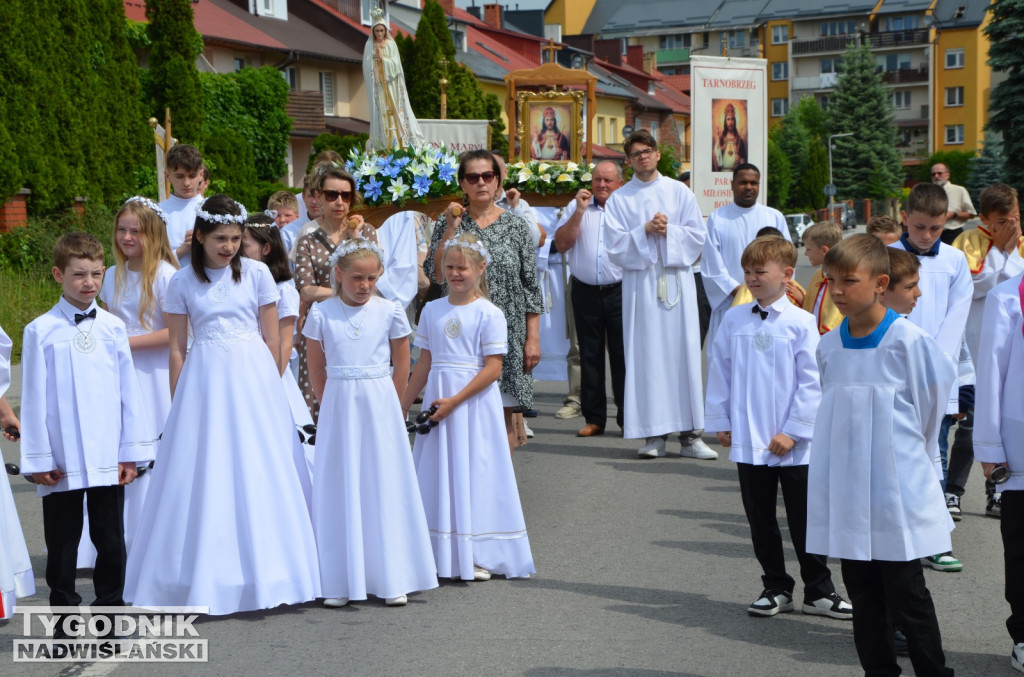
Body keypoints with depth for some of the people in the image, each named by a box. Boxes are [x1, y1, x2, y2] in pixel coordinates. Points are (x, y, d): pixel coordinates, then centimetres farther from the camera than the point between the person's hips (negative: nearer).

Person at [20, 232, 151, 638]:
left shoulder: (113, 328, 4)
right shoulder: (41, 331, -3)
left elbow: (128, 391, 6)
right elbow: (34, 398, -2)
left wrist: (132, 451, 4)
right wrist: (38, 459, -4)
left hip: (108, 458, 2)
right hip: (61, 462, -2)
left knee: (110, 540, 9)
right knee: (62, 542, 8)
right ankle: (64, 617, 18)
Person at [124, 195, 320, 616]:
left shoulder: (256, 274, 2)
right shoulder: (182, 283, 3)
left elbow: (271, 339, 5)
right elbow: (177, 348, 5)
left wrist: (272, 390, 4)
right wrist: (179, 404, 4)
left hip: (252, 377, 0)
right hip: (204, 380, 0)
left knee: (258, 471, 1)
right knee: (204, 475, 0)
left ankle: (259, 572, 13)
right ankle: (205, 581, 9)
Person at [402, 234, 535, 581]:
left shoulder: (489, 314, -7)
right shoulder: (432, 310, 9)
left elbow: (493, 369, -12)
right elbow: (424, 364, 15)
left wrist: (454, 401, -18)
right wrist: (402, 406, 13)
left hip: (474, 401, -5)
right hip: (437, 401, 5)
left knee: (475, 473, -1)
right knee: (439, 473, 6)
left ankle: (479, 556, 7)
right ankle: (443, 555, 14)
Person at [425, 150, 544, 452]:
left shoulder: (516, 226, 4)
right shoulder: (448, 223, 5)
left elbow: (531, 286, 4)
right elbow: (435, 274, -7)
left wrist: (533, 339, -1)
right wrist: (451, 229, -11)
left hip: (507, 335, 0)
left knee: (504, 412, 1)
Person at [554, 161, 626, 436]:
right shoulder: (576, 207, 10)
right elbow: (561, 244, 1)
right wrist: (579, 211, -7)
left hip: (619, 290, -2)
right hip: (585, 291, 2)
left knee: (622, 354, -2)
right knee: (589, 356, 6)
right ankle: (594, 418, 13)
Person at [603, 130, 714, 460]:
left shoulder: (680, 192, 10)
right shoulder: (619, 199, 8)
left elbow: (696, 236, 5)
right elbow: (616, 245, -1)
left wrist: (668, 231, -9)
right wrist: (645, 230, -12)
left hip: (677, 280, 1)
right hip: (640, 282, -1)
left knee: (684, 353, -2)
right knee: (646, 355, -3)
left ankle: (690, 434, 0)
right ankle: (654, 434, 1)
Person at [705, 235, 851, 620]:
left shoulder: (801, 323, -8)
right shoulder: (734, 320, 2)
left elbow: (812, 382, -8)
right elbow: (719, 370, 8)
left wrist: (793, 431, -11)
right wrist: (720, 422, 5)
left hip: (792, 444, -3)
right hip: (748, 442, 3)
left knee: (804, 520, 6)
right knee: (760, 520, 12)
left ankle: (819, 592, 18)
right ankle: (776, 588, 25)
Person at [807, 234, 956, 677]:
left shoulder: (908, 340, -11)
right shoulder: (828, 346, 4)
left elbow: (933, 397, 1)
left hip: (897, 487, -5)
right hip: (847, 490, 5)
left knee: (907, 592, 0)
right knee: (862, 591, 11)